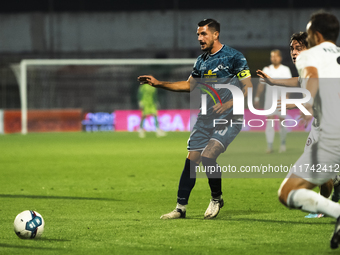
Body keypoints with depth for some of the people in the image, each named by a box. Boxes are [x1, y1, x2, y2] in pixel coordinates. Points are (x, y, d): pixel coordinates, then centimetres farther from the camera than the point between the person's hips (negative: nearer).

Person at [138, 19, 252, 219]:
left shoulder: (234, 57, -8)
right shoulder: (202, 61, 12)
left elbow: (248, 89, -10)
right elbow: (190, 85, 25)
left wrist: (228, 104, -23)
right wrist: (159, 83, 18)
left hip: (229, 119, -6)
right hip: (205, 118, 6)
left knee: (208, 156, -22)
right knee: (191, 160, -1)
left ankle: (217, 199, 1)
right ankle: (181, 208, 6)